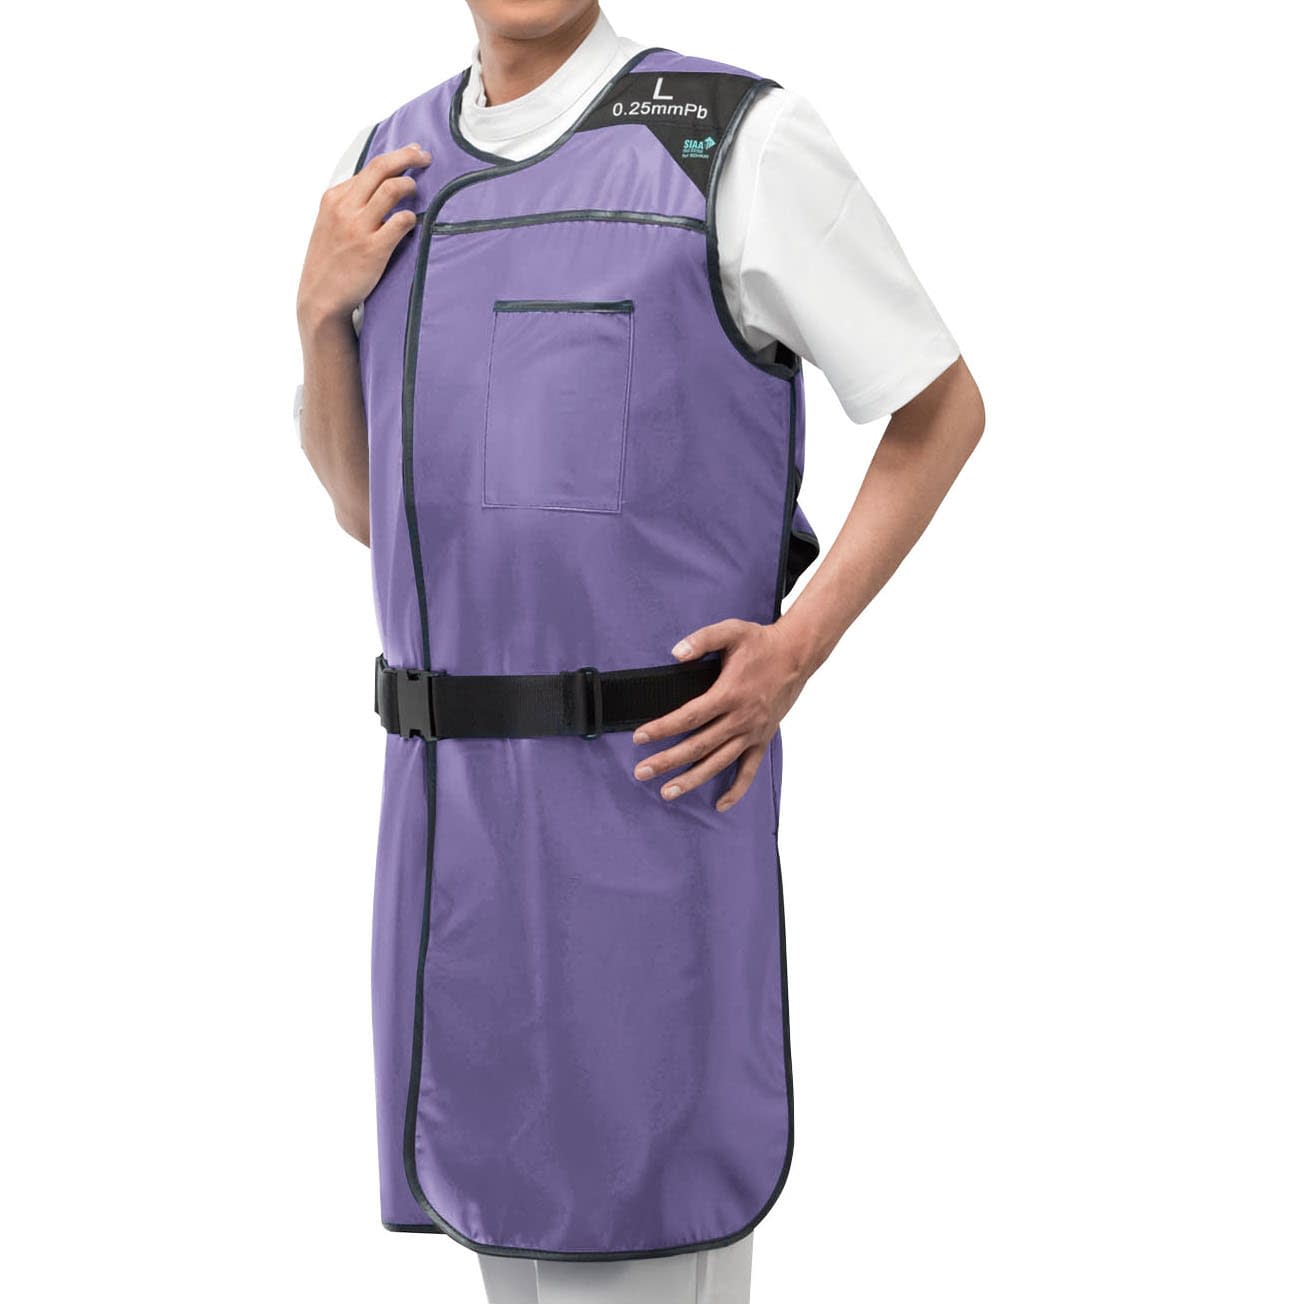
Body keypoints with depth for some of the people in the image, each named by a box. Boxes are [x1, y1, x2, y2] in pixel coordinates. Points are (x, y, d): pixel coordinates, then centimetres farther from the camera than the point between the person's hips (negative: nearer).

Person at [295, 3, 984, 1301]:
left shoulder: (738, 143, -8)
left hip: (656, 790, -6)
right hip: (461, 807, 6)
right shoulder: (391, 178, 10)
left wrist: (793, 657, -13)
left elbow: (942, 410, 0)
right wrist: (322, 312, -3)